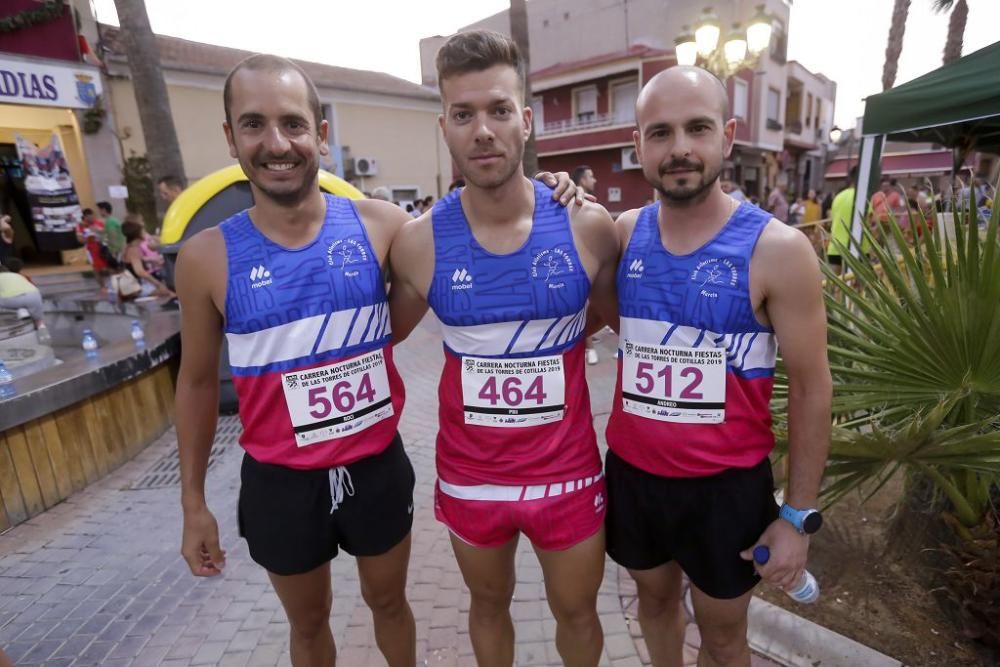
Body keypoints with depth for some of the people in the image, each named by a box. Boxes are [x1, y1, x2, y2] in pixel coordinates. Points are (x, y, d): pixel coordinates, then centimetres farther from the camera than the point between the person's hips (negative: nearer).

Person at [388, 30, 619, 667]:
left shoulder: (587, 226, -13)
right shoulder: (419, 242, -12)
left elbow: (626, 321, 6)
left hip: (567, 472, 0)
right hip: (469, 476, 1)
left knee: (578, 612, 24)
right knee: (489, 605, 27)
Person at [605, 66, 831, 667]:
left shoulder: (778, 249, -14)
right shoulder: (624, 234, -5)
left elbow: (811, 389, -8)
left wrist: (799, 514, -6)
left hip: (727, 483, -2)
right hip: (631, 471, 3)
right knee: (656, 597, 27)